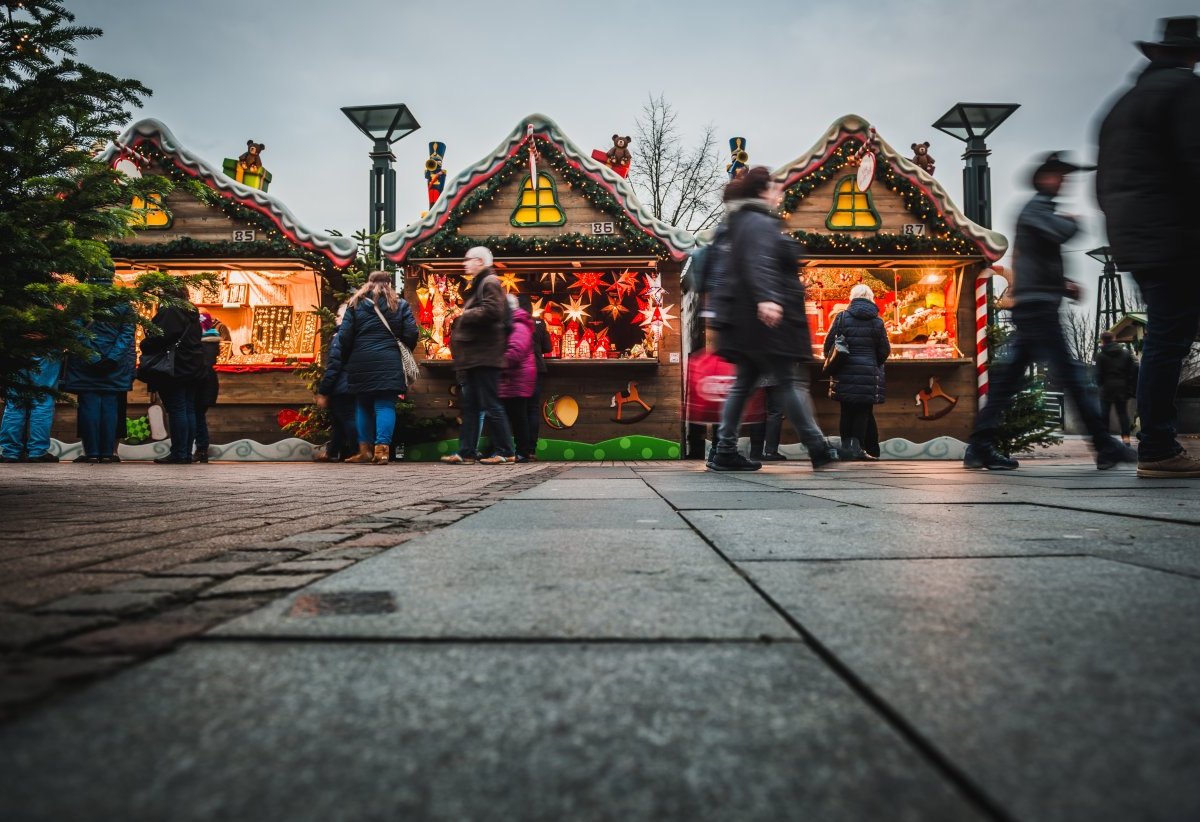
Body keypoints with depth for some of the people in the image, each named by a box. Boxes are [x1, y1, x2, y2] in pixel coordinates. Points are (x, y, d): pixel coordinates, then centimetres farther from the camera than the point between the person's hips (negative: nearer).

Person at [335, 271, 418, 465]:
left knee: (362, 405, 12)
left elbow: (344, 336, 1)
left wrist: (347, 359, 14)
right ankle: (382, 450, -13)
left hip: (360, 363, 1)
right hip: (389, 363, -1)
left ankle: (365, 450, 15)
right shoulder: (400, 304, 7)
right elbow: (411, 335, 0)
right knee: (385, 405, -2)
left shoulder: (355, 304, 8)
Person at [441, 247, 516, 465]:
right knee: (470, 405, 9)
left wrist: (465, 315, -12)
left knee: (490, 405, -7)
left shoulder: (489, 283, -8)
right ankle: (466, 452, 13)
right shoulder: (477, 284, 22)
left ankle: (505, 452, -2)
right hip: (473, 356, 10)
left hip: (484, 355, -10)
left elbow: (491, 311, -23)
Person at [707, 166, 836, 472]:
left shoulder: (743, 221, 22)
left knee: (744, 382, 7)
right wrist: (766, 298, -41)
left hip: (747, 319, 10)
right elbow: (758, 263, -27)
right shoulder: (761, 223, -10)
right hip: (768, 318, -10)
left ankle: (724, 450, 5)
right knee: (791, 381, -5)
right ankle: (818, 449, 1)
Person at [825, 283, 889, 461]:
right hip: (869, 372, 0)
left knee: (847, 410, 10)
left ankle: (847, 444, 9)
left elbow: (829, 344, -1)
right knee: (863, 411, 5)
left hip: (845, 372, 0)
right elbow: (885, 350, 4)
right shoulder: (877, 321, 2)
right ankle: (856, 445, -8)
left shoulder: (842, 317, -1)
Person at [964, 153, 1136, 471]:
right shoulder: (1037, 207, -4)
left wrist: (1063, 285, 16)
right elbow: (1063, 231, -23)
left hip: (1032, 307, 10)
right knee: (1070, 374, -8)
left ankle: (980, 447, 3)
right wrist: (1072, 220, 0)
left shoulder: (1039, 210, 27)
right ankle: (1105, 446, -6)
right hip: (1038, 305, -10)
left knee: (1009, 376, 5)